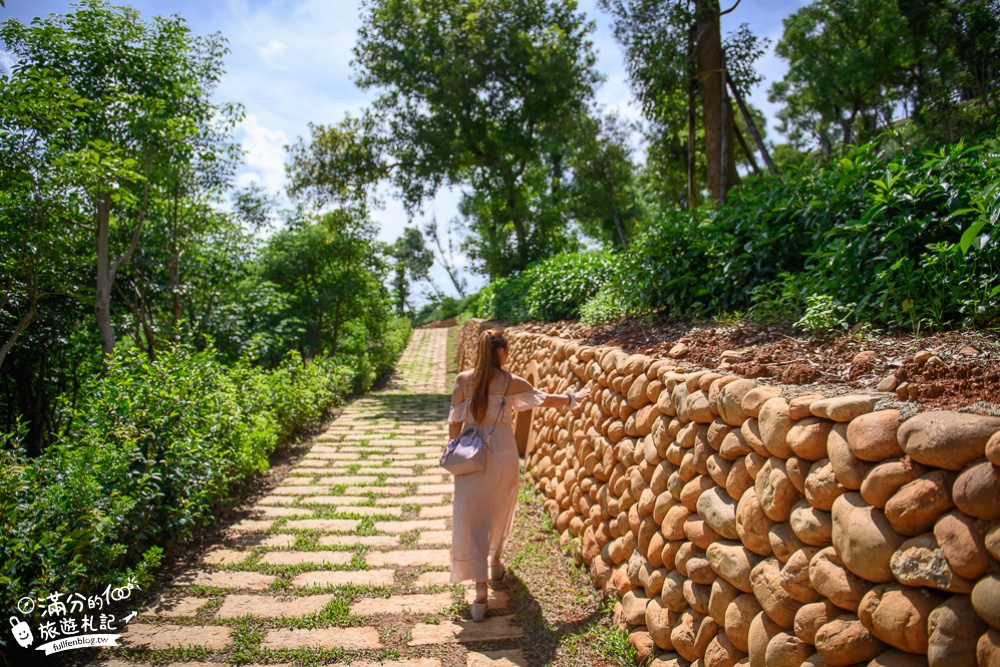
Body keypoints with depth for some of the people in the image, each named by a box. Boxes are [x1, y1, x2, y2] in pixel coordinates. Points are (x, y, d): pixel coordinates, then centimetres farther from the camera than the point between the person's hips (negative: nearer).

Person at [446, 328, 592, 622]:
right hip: (503, 453, 1)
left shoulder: (464, 380, -6)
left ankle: (481, 589, -5)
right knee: (499, 510, 23)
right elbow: (545, 400, 5)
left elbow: (455, 422, -4)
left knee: (470, 515, 2)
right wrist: (574, 398, 21)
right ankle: (495, 563, 44)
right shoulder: (511, 382, -6)